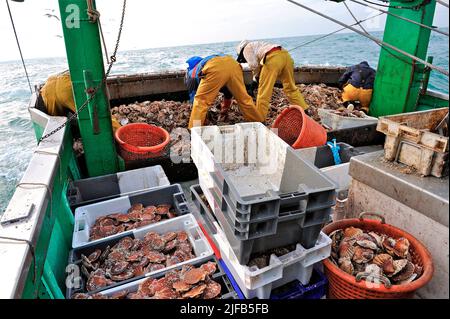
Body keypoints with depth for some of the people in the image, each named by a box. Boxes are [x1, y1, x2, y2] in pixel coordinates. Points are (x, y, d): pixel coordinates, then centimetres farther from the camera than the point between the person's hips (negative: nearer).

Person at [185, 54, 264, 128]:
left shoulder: (191, 73, 35)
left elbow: (193, 96, 36)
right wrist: (226, 106, 68)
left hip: (214, 68, -5)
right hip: (233, 64, 6)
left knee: (200, 100, 2)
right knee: (243, 98, 17)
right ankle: (259, 122, 27)